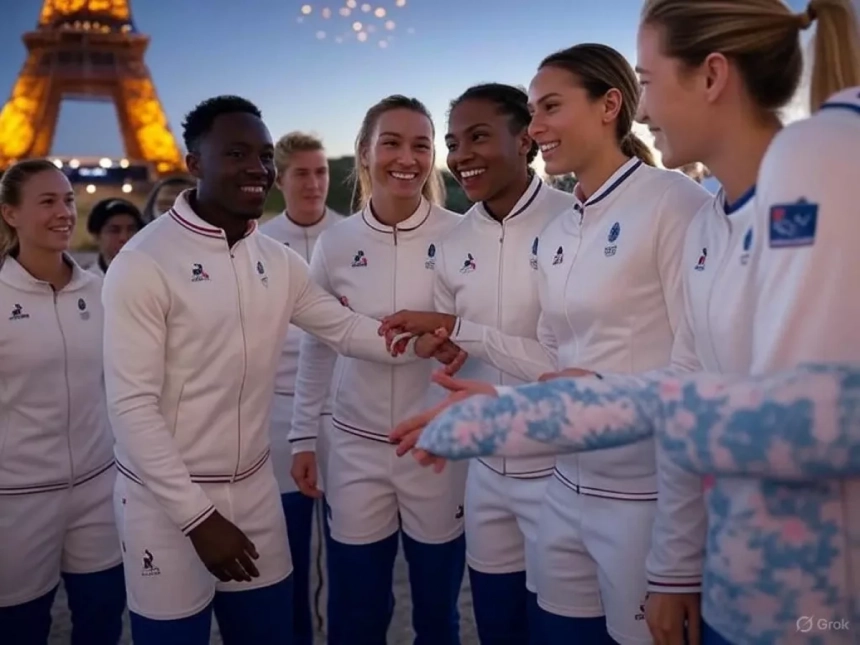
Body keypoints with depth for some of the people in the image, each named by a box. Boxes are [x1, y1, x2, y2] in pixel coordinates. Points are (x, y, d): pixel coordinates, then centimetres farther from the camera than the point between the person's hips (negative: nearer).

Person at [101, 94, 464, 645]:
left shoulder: (278, 261, 3)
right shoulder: (144, 263, -16)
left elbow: (346, 329, 8)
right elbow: (132, 405, -17)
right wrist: (198, 516, -17)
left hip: (255, 488, 5)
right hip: (168, 499, -5)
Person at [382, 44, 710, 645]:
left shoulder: (674, 203, -13)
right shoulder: (554, 235, 10)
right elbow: (558, 362, 11)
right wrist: (456, 329, 7)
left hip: (649, 501, -7)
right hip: (567, 492, 7)